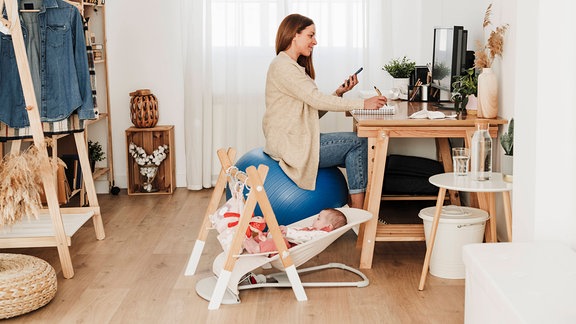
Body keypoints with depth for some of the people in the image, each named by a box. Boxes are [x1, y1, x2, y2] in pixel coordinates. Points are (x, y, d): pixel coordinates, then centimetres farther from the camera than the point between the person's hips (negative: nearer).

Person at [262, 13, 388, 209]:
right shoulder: (282, 66, -13)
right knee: (358, 142, -11)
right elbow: (317, 100, -22)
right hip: (290, 146, -10)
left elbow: (315, 111, 14)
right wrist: (363, 104, -22)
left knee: (357, 154, 3)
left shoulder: (294, 66, 19)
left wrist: (339, 92, -1)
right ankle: (358, 215, -8)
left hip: (297, 140, 10)